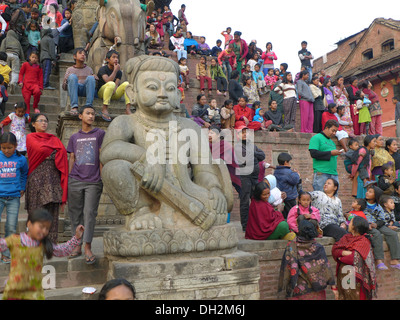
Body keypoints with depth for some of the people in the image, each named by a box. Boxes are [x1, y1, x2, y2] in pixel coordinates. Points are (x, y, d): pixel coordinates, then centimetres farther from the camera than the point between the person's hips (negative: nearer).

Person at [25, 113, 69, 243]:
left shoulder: (54, 139, 19)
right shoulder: (30, 137, 7)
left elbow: (63, 153, 4)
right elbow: (40, 149, -11)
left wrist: (47, 151, -8)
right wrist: (55, 150, 1)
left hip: (53, 178, 3)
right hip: (37, 178, -3)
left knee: (52, 212, 0)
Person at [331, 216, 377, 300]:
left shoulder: (363, 242, -12)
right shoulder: (346, 237, 8)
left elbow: (355, 258, -22)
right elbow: (334, 249, -1)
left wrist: (340, 258, -6)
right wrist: (345, 253, -19)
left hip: (355, 279, -6)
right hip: (342, 275, 6)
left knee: (354, 297, 4)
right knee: (342, 296, 12)